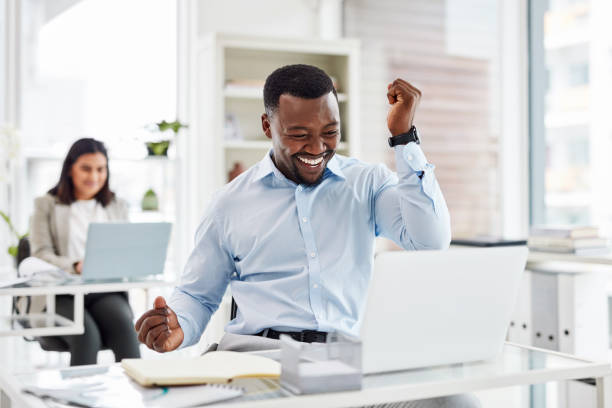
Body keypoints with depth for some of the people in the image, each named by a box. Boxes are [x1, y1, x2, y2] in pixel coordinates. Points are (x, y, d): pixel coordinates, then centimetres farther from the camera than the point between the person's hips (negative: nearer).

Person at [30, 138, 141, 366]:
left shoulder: (117, 207, 23)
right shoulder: (46, 205, 14)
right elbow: (41, 254, 3)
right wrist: (76, 266, -17)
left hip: (107, 291, 2)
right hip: (61, 294, -2)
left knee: (123, 326, -32)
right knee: (86, 334, -34)